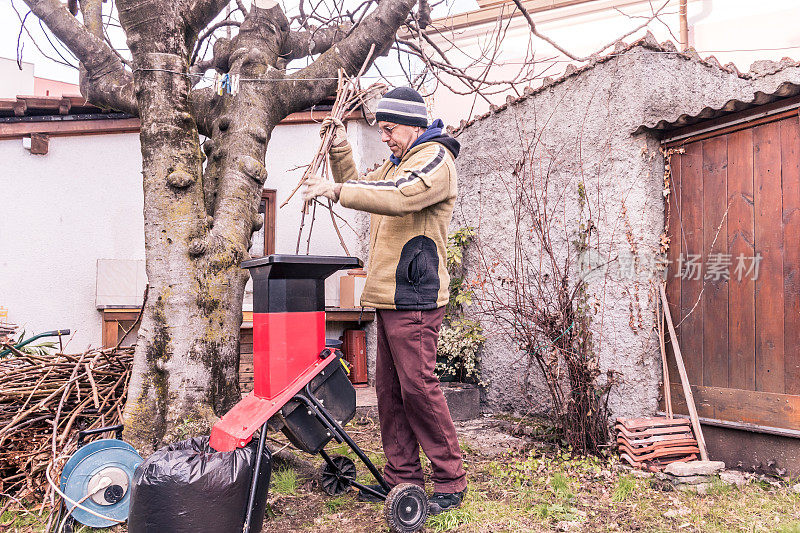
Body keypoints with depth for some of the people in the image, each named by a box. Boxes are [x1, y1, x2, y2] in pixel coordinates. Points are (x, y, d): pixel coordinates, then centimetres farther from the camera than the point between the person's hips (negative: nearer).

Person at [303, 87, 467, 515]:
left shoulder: (435, 159, -6)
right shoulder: (399, 162, 25)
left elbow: (399, 196, -25)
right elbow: (362, 186, 30)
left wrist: (336, 190, -24)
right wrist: (339, 148, 16)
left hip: (415, 298, -10)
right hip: (389, 296, 10)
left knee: (418, 387, -9)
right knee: (389, 389, 10)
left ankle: (450, 482, 2)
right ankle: (401, 474, 20)